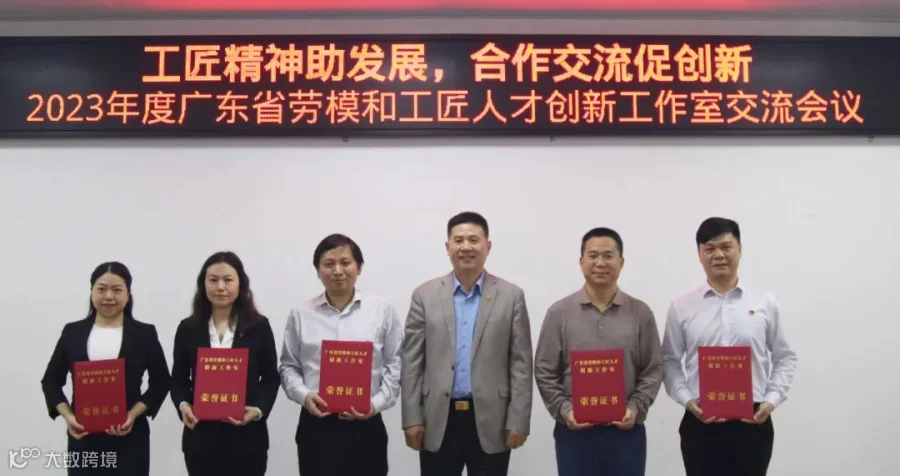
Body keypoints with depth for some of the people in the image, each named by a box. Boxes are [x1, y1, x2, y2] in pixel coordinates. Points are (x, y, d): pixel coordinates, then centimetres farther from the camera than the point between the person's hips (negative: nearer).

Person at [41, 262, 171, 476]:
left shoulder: (144, 333, 3)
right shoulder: (73, 332, 7)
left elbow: (161, 381, 3)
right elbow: (51, 380, 10)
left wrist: (133, 414, -12)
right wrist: (67, 416, -7)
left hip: (130, 437, -1)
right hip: (83, 437, 1)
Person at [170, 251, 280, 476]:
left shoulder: (259, 326, 3)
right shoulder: (188, 328, 6)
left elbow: (271, 378, 4)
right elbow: (178, 379, 9)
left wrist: (259, 409, -14)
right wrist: (183, 404, -12)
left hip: (246, 436, -1)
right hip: (201, 435, 1)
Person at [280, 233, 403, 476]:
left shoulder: (382, 309, 2)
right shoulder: (301, 315, 4)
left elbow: (395, 364, 2)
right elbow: (289, 366, 8)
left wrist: (376, 403, -11)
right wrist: (303, 395, -10)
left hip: (365, 425, 0)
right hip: (317, 426, 0)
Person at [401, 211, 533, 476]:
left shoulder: (511, 296, 2)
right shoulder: (425, 295, 4)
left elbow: (521, 364, 0)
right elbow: (412, 362, 3)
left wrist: (518, 421, -6)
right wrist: (412, 418, -2)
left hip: (490, 421, 0)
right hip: (438, 420, 1)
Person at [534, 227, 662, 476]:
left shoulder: (641, 313, 3)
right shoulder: (559, 312, 1)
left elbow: (653, 370, 4)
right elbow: (544, 372, 1)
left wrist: (635, 408, -10)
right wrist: (564, 410, -11)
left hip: (626, 430, 1)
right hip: (574, 430, -1)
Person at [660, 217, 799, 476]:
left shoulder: (766, 303, 3)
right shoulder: (681, 307, 2)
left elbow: (785, 358, 7)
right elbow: (670, 362, 4)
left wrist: (772, 399, -7)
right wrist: (686, 400, -10)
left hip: (752, 422, 0)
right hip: (700, 423, 0)